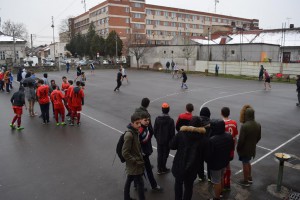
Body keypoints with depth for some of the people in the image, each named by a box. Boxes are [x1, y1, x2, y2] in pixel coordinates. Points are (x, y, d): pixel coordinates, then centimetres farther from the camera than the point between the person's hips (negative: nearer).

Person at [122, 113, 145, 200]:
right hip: (134, 164, -9)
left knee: (129, 180, 22)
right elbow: (125, 153, -26)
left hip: (133, 163, 9)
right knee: (140, 183, 2)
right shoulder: (129, 135, -27)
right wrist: (136, 161, -20)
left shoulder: (135, 131, 2)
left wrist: (140, 156, 8)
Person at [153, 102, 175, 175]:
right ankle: (163, 169, 21)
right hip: (167, 141, -2)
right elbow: (172, 132, -11)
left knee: (159, 154, 13)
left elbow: (154, 130, -2)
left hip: (159, 140, 3)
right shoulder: (171, 120, -16)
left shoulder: (157, 119, -9)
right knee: (165, 154, 11)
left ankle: (159, 169, 21)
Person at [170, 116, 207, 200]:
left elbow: (171, 146, -6)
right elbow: (203, 154, -3)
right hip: (192, 167, -1)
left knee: (178, 183, 24)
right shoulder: (202, 138, -13)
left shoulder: (181, 133, -13)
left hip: (179, 165, 1)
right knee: (189, 187, 18)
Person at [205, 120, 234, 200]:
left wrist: (207, 160, -5)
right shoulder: (229, 136, -11)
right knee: (221, 178, 28)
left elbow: (208, 154, -26)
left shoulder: (212, 140, -35)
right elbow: (231, 147, 6)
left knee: (216, 182, 13)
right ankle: (220, 192, 49)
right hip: (225, 161, 7)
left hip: (215, 164, -7)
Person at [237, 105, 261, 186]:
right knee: (247, 162, 26)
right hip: (252, 148, 6)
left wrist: (238, 148, -7)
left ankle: (245, 181, 27)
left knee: (245, 164, 11)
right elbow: (259, 137, 6)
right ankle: (249, 177, 41)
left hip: (244, 149, -6)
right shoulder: (258, 125, -6)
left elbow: (241, 139, -23)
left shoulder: (244, 126, -29)